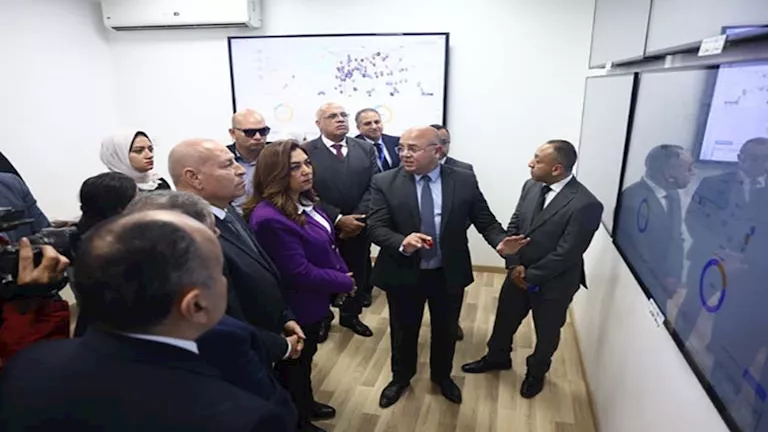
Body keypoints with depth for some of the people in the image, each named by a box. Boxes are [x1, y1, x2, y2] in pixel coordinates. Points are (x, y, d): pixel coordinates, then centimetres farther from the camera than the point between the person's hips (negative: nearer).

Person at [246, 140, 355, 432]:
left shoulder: (303, 201, -2)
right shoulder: (270, 218, -32)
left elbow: (326, 246, 9)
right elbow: (300, 273, -30)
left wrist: (344, 274, -6)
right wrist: (345, 283, -17)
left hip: (313, 301, 9)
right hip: (297, 309, -9)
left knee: (305, 359, 29)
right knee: (295, 365, 16)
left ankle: (305, 405, 52)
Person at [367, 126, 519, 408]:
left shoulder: (464, 181, -8)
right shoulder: (385, 183, -11)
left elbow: (485, 220, -4)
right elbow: (375, 227, -15)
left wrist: (500, 241, -25)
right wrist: (401, 242, -35)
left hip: (449, 274, 1)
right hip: (403, 274, -1)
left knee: (446, 330, 22)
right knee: (403, 331, 20)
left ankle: (442, 376, 50)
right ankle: (400, 378, 48)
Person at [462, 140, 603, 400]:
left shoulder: (586, 205, -26)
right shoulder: (531, 186, -5)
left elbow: (565, 254, -24)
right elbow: (513, 227, 1)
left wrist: (530, 276, -16)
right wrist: (514, 265, -10)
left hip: (553, 284, -5)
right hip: (519, 274, 5)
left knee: (546, 333, 19)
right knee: (504, 320, 23)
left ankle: (536, 372, 46)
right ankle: (497, 357, 50)